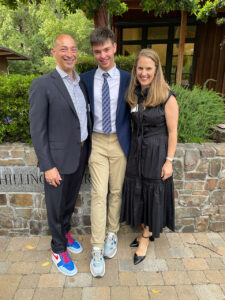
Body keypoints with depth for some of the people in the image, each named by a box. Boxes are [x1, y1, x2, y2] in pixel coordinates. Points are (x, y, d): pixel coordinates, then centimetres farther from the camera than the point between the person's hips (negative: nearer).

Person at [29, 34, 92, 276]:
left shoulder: (80, 83, 8)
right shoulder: (42, 85, -13)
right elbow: (37, 130, -14)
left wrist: (88, 148, 11)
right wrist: (47, 166, -16)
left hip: (81, 154, 6)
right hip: (59, 158, -6)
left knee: (71, 199, 23)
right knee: (56, 205, 13)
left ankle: (65, 232, 49)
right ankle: (59, 249, 36)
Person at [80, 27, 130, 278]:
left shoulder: (127, 79, 0)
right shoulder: (85, 79, 2)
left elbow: (132, 112, 4)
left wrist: (133, 143, 2)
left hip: (120, 141, 1)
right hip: (97, 142, 0)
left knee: (116, 191, 12)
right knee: (99, 194, 0)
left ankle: (112, 233, 34)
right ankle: (97, 250, 14)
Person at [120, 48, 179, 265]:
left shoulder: (167, 97, -13)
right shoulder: (133, 95, 3)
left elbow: (172, 132, -11)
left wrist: (169, 161, -12)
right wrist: (131, 148, 6)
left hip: (156, 152, -5)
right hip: (136, 151, 6)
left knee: (153, 194, 9)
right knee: (137, 192, 14)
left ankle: (145, 239, 29)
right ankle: (145, 232, 37)